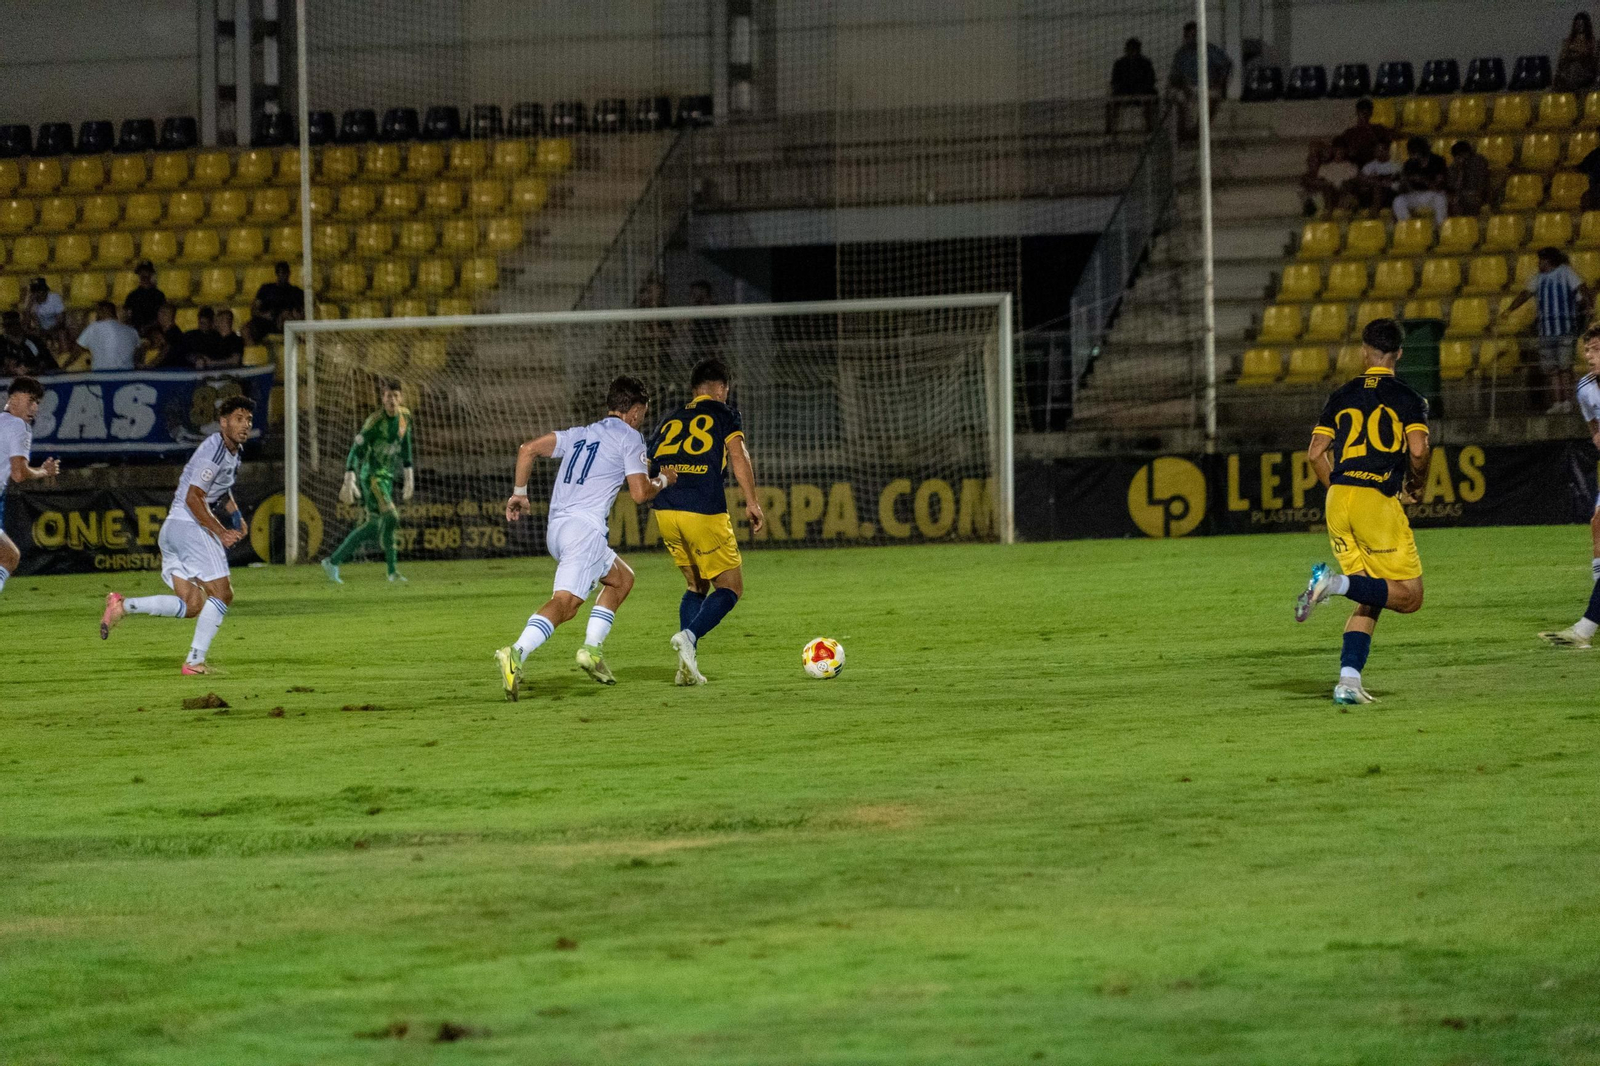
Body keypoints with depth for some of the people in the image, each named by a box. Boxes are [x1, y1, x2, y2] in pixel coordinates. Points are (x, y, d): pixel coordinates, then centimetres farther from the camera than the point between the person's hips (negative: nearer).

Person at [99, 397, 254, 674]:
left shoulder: (232, 452, 17)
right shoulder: (214, 450, -15)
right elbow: (193, 498, -19)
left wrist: (235, 515, 17)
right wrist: (221, 532, -18)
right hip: (190, 525, -10)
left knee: (192, 605, 5)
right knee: (221, 594, -7)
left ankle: (122, 606, -2)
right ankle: (195, 662, -8)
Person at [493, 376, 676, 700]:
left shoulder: (578, 434, 22)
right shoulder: (629, 437, 3)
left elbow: (528, 449, 12)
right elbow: (640, 492, -5)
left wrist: (519, 492, 18)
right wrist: (663, 480, 15)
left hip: (555, 528, 8)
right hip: (585, 528, -8)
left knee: (622, 578, 25)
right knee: (564, 603, -20)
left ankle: (593, 649, 13)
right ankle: (517, 653, -41)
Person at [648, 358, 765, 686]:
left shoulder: (670, 421, 22)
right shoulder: (724, 415, 8)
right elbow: (737, 455, -6)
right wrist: (752, 502, -7)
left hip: (665, 511, 5)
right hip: (705, 512, -5)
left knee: (696, 586, 21)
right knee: (730, 587, 8)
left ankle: (688, 667, 5)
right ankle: (690, 635, -19)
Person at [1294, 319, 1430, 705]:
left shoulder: (1342, 395, 14)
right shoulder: (1407, 398, 1)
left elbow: (1316, 452, 11)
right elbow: (1418, 450, -11)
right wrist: (1415, 485, 8)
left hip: (1338, 499, 6)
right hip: (1378, 500, -6)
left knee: (1370, 600, 13)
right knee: (1409, 596, -1)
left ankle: (1348, 680, -2)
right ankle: (1337, 583, -22)